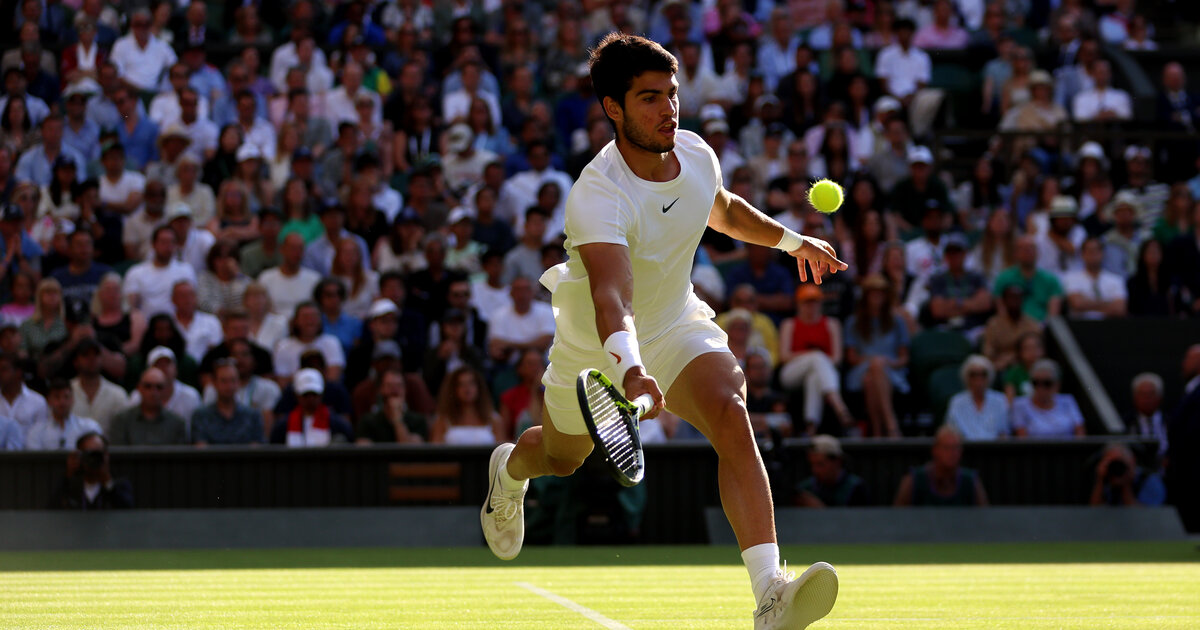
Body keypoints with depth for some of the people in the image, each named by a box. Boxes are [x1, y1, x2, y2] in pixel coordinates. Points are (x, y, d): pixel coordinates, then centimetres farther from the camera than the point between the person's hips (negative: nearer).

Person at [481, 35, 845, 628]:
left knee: (731, 417, -28)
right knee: (561, 459, 23)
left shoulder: (697, 155, -14)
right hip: (597, 348, -3)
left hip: (678, 325, 3)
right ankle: (509, 468, 66)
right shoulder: (595, 198, -35)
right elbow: (612, 296, -51)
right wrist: (628, 369, -68)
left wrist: (791, 239, 22)